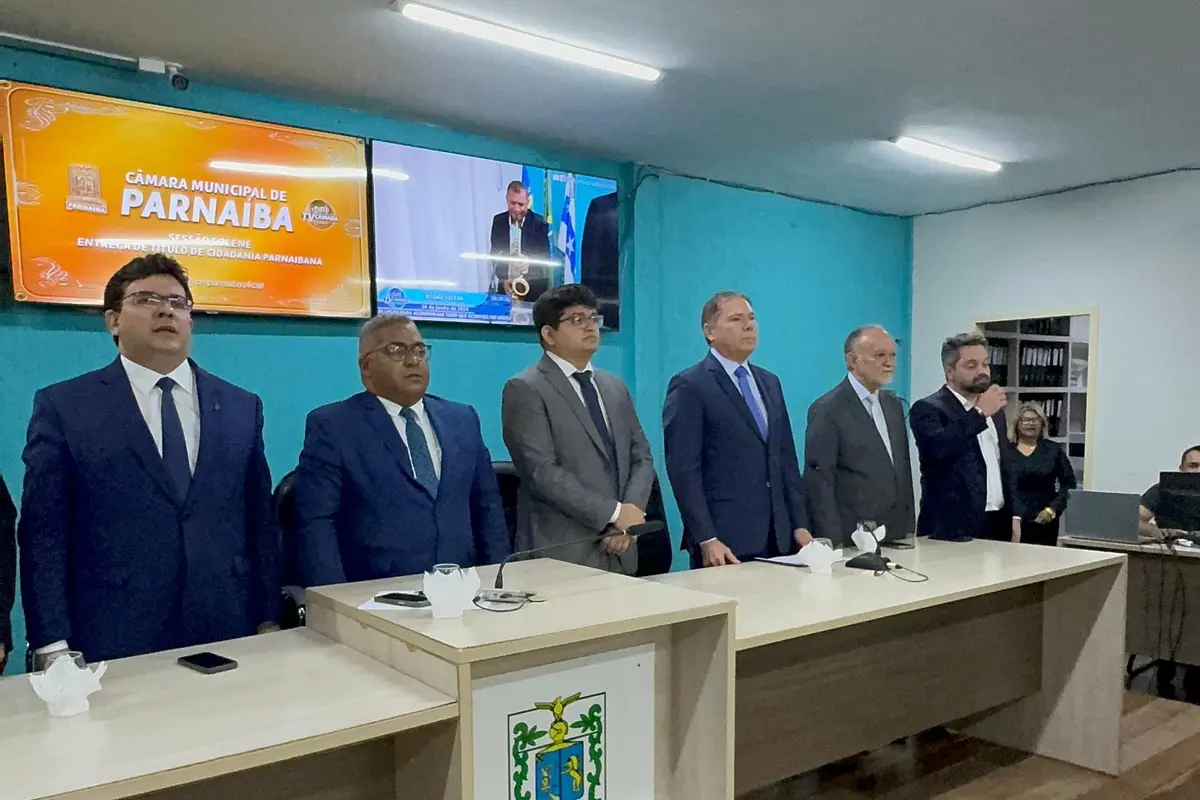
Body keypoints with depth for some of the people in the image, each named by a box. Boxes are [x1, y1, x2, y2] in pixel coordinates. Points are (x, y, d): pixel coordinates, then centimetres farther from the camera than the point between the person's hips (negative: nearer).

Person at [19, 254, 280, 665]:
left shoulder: (241, 407, 8)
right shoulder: (63, 407, 1)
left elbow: (260, 521, 7)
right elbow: (43, 533, -3)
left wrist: (270, 620, 4)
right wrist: (54, 648, -8)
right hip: (115, 647, -2)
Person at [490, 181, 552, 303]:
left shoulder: (539, 222, -3)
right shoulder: (498, 221, 6)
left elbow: (545, 257, -6)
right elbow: (494, 254, 5)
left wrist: (530, 265, -27)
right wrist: (503, 281, -10)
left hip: (534, 289, -2)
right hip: (503, 287, 2)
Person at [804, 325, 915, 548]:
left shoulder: (894, 405, 12)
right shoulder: (827, 409, -12)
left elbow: (903, 469, 17)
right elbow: (819, 481, -14)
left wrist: (910, 527, 12)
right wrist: (834, 542, -17)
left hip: (896, 535, 7)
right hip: (851, 540, -7)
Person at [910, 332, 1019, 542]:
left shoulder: (994, 410, 16)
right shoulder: (927, 408, -8)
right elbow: (937, 448, -28)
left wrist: (1013, 515, 17)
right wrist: (979, 413, -22)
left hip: (998, 525, 7)